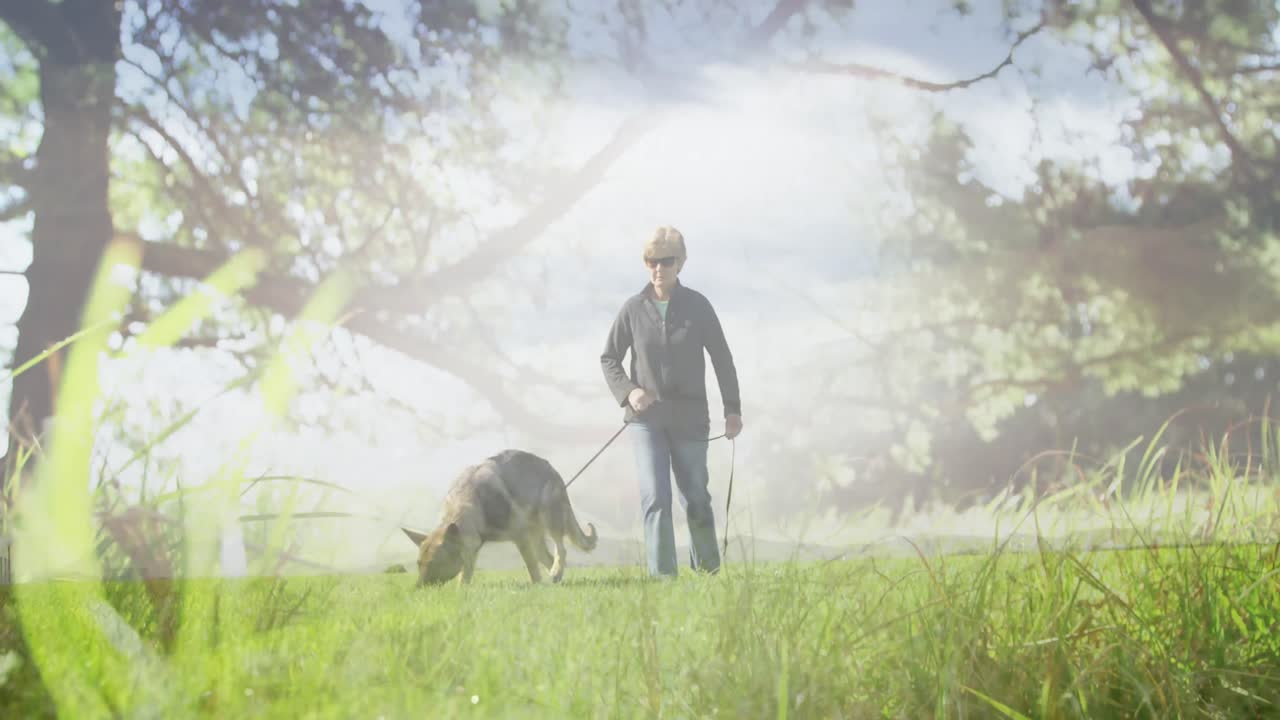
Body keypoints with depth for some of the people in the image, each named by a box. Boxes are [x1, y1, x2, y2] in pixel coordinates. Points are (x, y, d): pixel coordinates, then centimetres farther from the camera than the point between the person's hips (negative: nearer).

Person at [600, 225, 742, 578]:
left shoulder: (697, 305, -4)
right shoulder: (633, 309, -3)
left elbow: (722, 358, 3)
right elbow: (609, 358, 6)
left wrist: (732, 409, 0)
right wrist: (628, 391, -11)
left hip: (689, 418, 0)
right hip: (646, 419, 0)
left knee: (696, 498, 9)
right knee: (655, 498, -13)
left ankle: (707, 569, 32)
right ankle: (662, 576, -12)